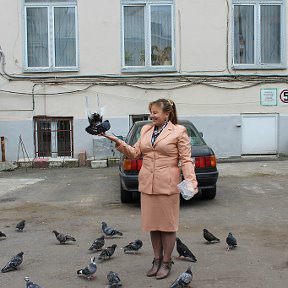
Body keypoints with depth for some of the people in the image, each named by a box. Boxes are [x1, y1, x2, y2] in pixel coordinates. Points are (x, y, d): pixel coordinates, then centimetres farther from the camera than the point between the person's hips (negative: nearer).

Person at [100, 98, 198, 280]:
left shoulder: (179, 131, -4)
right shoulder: (146, 130, 11)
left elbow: (186, 160, -7)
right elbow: (135, 153, 12)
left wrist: (191, 182, -18)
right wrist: (118, 142, -1)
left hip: (167, 185, -5)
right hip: (147, 184, 5)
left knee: (167, 224, 5)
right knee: (153, 224, 11)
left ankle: (166, 263, 18)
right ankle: (157, 260, 25)